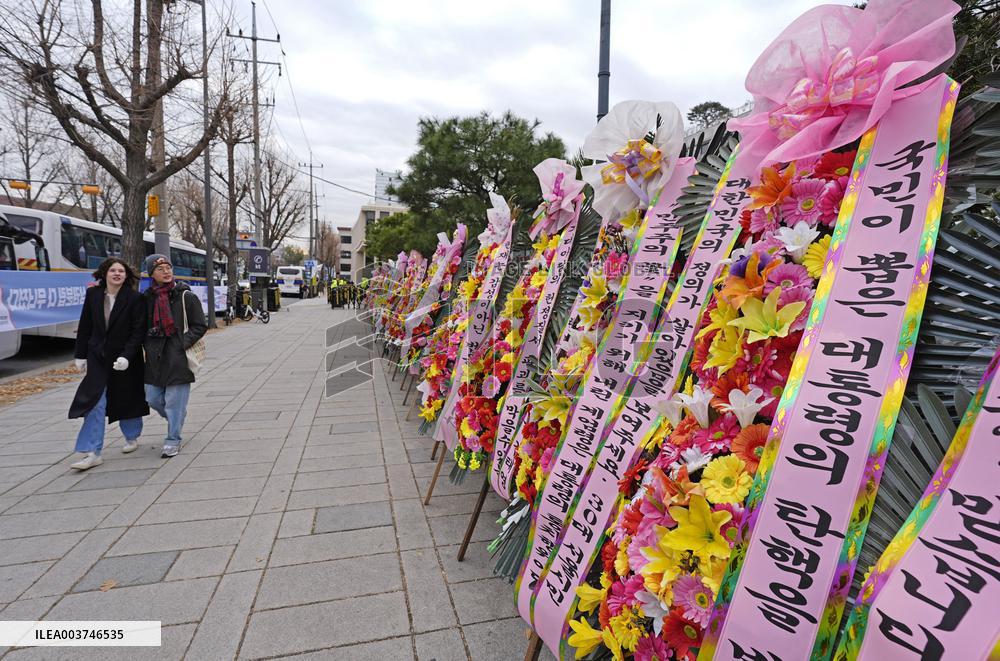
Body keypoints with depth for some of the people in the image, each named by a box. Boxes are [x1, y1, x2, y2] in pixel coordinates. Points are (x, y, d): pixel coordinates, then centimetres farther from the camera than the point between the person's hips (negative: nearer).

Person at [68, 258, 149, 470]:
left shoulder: (135, 298, -10)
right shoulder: (93, 294, 1)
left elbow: (139, 331, -13)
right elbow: (85, 327, 7)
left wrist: (126, 356, -21)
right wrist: (81, 355, 6)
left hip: (126, 359, -2)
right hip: (98, 357, 2)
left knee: (127, 400, 11)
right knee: (95, 402, -4)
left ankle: (132, 437, 34)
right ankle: (92, 453, 0)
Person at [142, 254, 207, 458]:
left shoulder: (186, 296, -4)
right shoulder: (147, 297, 7)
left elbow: (200, 326, -3)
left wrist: (182, 343, -13)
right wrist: (147, 345, 3)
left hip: (178, 358, -4)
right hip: (154, 358, 5)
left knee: (174, 401, -1)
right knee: (153, 399, 12)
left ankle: (173, 441, 13)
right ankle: (175, 420, 39)